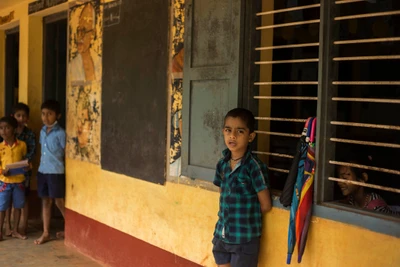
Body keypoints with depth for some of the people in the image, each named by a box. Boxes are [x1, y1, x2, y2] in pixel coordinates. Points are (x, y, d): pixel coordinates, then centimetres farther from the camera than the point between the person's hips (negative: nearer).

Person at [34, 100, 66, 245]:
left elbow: (66, 153, -8)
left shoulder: (60, 133, -12)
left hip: (56, 172, -6)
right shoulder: (42, 131, 8)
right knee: (45, 201, 10)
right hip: (42, 171, 6)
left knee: (59, 202, 2)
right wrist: (42, 166, 12)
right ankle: (46, 233, 17)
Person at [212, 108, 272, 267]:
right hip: (221, 235, 6)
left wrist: (246, 215, 3)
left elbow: (265, 205, -10)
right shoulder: (222, 164, 3)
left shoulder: (254, 166, -16)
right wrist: (230, 215, 0)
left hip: (245, 238, -6)